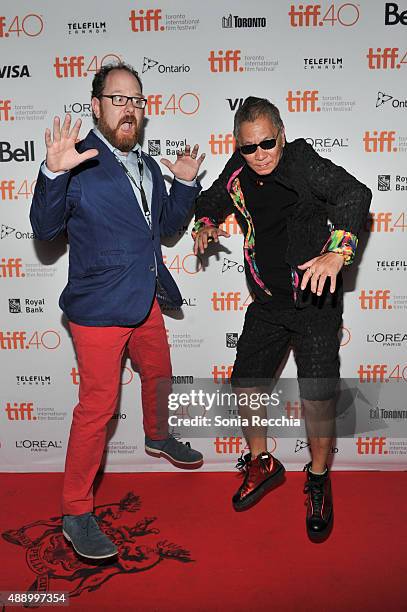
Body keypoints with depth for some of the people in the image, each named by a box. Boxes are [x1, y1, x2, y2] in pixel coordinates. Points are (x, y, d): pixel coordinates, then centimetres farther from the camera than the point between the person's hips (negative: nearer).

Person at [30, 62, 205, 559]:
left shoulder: (147, 165, 11)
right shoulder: (79, 162, -12)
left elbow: (165, 226, 19)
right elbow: (44, 229, -18)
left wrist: (184, 183, 5)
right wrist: (54, 172, -33)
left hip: (146, 301, 8)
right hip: (98, 308, -8)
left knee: (158, 374, 25)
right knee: (97, 407, -4)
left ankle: (158, 437, 56)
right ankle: (76, 514, 12)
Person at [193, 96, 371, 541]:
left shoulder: (303, 162, -13)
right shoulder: (238, 173, 3)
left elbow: (354, 194, -28)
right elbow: (211, 200, 23)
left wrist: (337, 252, -44)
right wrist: (206, 224, 0)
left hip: (315, 300, -5)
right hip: (267, 303, 5)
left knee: (318, 397, -4)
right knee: (243, 385, 7)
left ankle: (318, 480, 22)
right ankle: (262, 465, 31)